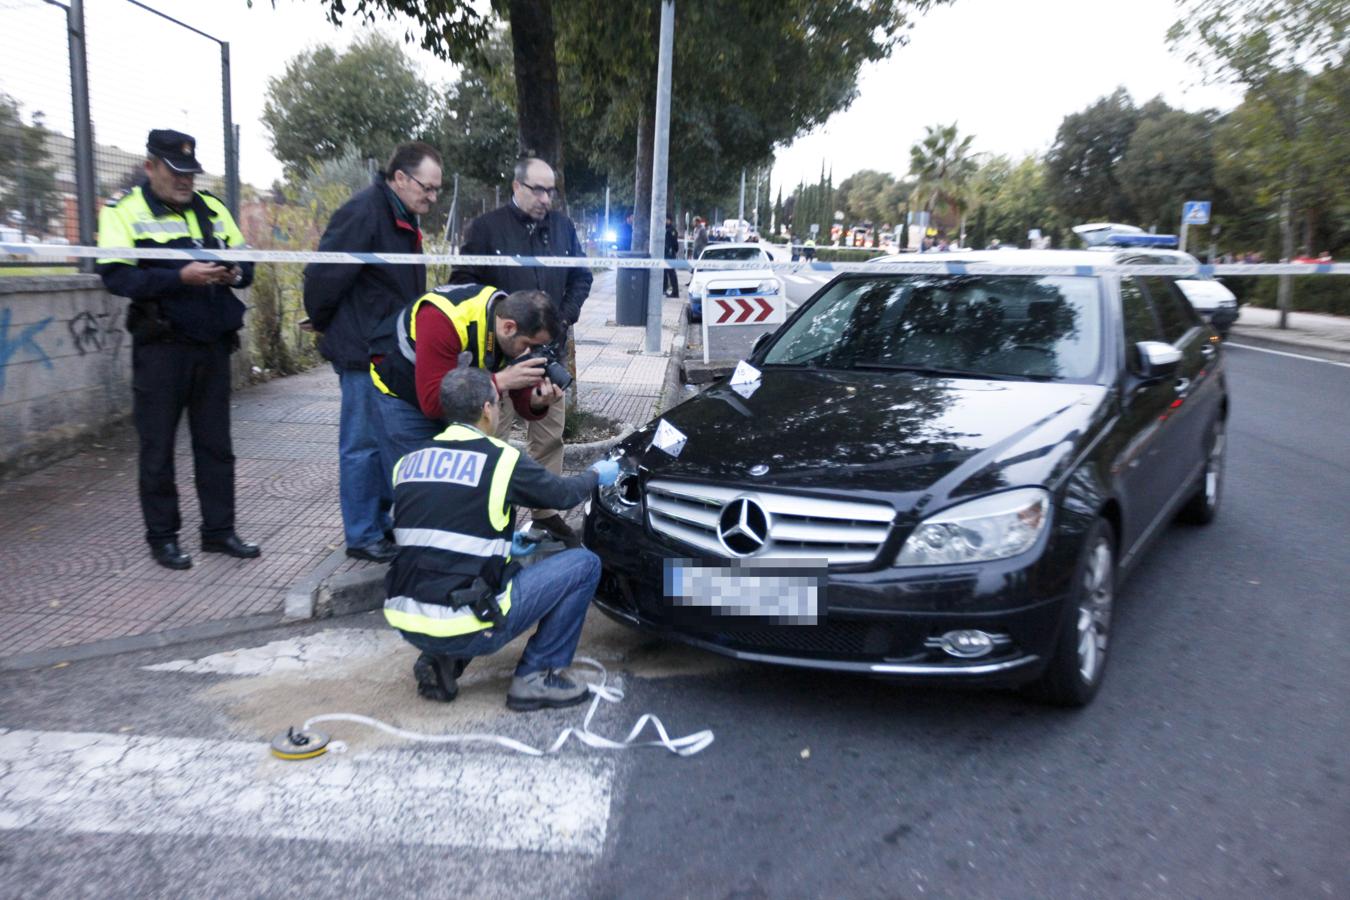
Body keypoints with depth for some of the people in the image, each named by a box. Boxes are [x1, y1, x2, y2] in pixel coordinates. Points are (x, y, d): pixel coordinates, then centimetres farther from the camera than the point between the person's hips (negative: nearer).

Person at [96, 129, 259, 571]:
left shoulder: (211, 208, 11)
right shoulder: (123, 211, -4)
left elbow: (245, 258, 14)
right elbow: (116, 276, -15)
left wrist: (236, 272, -10)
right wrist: (181, 277, -26)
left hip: (213, 345, 5)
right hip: (161, 347, -4)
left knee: (215, 443, 10)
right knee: (158, 446, 4)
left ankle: (219, 530, 20)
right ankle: (162, 537, 17)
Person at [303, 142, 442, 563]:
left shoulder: (403, 218, 12)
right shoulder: (363, 213, -19)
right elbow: (323, 276, -21)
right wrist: (327, 327, -6)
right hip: (364, 352, -9)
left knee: (390, 441, 16)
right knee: (363, 444, 1)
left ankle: (385, 521, 29)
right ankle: (362, 536, 12)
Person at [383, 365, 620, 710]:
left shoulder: (408, 461, 10)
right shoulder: (502, 459, -7)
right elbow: (563, 494, 10)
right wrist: (597, 474, 31)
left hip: (407, 624, 7)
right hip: (465, 629, -6)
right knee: (584, 564, 5)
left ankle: (442, 661, 16)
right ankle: (536, 676, 8)